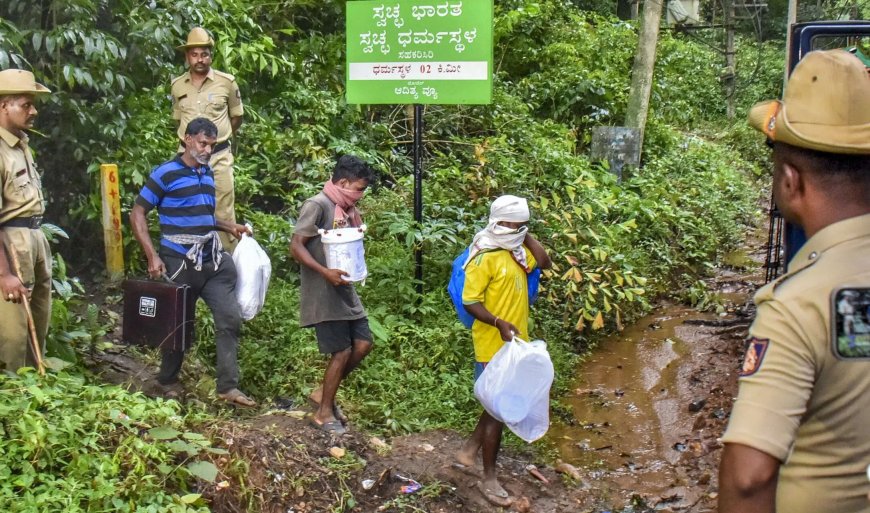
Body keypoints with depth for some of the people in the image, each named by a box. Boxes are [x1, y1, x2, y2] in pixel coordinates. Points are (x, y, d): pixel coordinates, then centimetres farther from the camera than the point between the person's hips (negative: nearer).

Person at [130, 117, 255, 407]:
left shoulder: (208, 174, 12)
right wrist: (152, 256, -16)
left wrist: (229, 227, 11)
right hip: (179, 263, -6)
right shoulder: (166, 174, -8)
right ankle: (167, 383, 28)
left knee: (230, 318, -2)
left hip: (213, 262, 6)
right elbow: (137, 215, -8)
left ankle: (228, 386, 4)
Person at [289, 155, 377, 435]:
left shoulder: (346, 209, 12)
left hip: (345, 290, 9)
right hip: (323, 294, -9)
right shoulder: (317, 206, -14)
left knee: (363, 344, 8)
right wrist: (326, 272, -25)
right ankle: (324, 412, 13)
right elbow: (296, 246, -17)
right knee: (342, 351, -4)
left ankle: (324, 392, 24)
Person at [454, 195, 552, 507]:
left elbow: (545, 263, 8)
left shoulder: (517, 251, 8)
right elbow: (470, 302, -19)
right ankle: (489, 479, 11)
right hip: (493, 346, -9)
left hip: (516, 343, 9)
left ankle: (469, 451, 36)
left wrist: (526, 236, 1)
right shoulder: (485, 257, -19)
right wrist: (499, 323, -32)